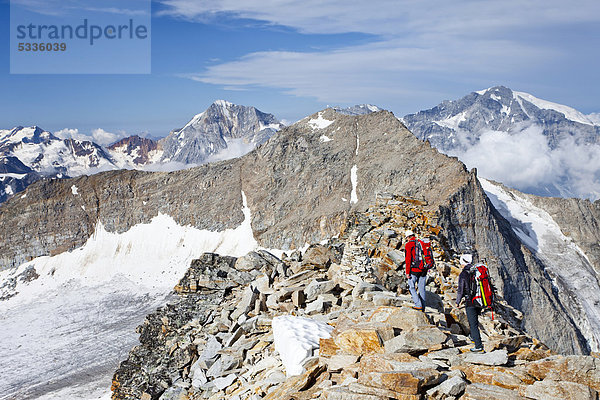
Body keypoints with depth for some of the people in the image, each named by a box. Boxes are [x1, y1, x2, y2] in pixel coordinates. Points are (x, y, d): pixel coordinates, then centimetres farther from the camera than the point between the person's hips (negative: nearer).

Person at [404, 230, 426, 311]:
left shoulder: (408, 245, -6)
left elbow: (408, 259, -13)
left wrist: (407, 272, -10)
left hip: (414, 270, -6)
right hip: (423, 270, 6)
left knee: (412, 287, 3)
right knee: (421, 289, 11)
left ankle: (418, 305, -7)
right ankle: (422, 308, 13)